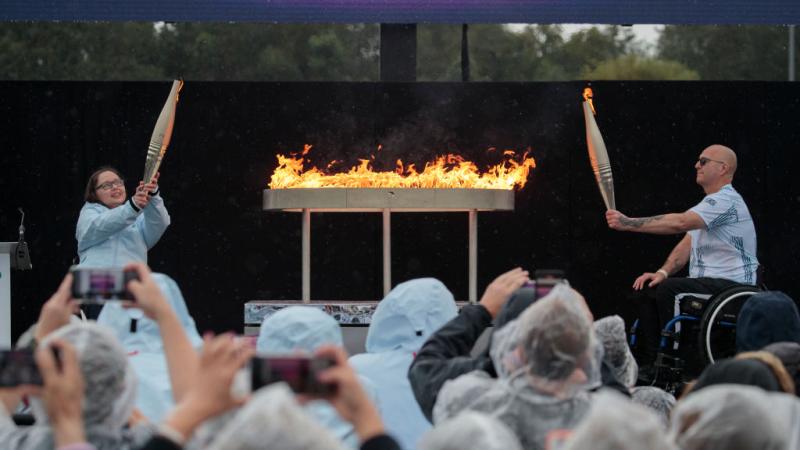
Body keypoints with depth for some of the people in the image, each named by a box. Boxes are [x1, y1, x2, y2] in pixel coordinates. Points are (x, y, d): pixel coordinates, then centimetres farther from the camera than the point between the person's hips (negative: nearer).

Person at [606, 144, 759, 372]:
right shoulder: (710, 202, 20)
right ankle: (650, 364, -5)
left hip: (731, 284, -10)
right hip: (706, 283, 10)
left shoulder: (726, 200, -16)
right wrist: (663, 272, -2)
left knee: (668, 290, -28)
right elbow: (688, 243, 16)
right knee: (648, 288, -3)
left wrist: (628, 223, -28)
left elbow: (680, 223, -28)